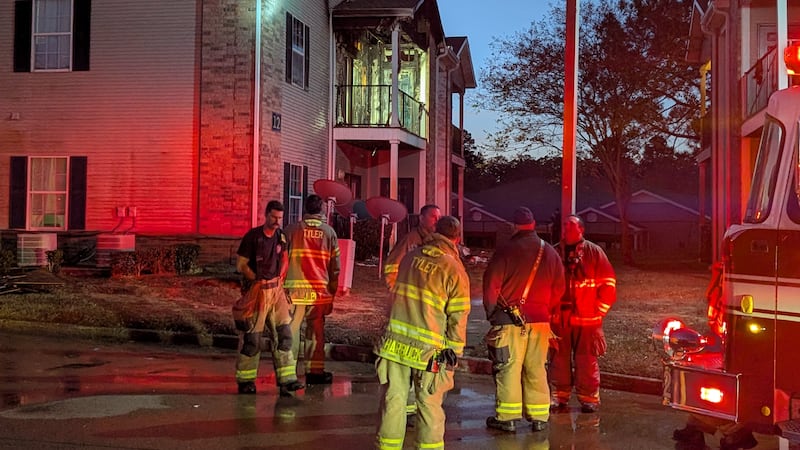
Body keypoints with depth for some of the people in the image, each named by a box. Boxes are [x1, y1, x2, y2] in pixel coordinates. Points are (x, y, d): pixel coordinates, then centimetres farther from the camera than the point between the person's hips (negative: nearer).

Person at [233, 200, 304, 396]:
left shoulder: (281, 236, 6)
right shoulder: (253, 236, -10)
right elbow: (241, 265, -7)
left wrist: (279, 279, 9)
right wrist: (258, 280, -7)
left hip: (276, 289, 5)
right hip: (256, 291, -5)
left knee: (283, 334, -1)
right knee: (251, 337, 2)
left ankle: (287, 380, 0)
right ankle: (245, 380, 16)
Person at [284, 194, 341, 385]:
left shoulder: (291, 229, -1)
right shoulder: (329, 232, 4)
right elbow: (335, 265, 6)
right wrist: (332, 293, 14)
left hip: (295, 289, -1)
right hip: (320, 290, 1)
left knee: (291, 330, 4)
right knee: (316, 331, 9)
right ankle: (315, 371, 12)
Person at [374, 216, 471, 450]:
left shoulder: (410, 257, 6)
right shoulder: (454, 270, -9)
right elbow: (458, 318, -7)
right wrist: (455, 351, 2)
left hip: (395, 343, 4)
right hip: (429, 350, -4)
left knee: (394, 399, 11)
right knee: (430, 405, 8)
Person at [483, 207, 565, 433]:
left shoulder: (506, 251, -8)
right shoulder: (550, 253, 6)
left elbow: (491, 285, -9)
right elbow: (558, 288, 11)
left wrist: (491, 312, 5)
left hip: (510, 320, -4)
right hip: (540, 320, 4)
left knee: (508, 368, 2)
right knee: (536, 370, 11)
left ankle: (507, 417, 6)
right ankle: (539, 418, 15)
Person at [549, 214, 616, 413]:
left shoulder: (594, 252, 2)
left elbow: (608, 284, 3)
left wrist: (598, 310, 0)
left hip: (587, 319, -2)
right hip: (559, 319, 2)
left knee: (587, 361, -1)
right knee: (559, 360, 6)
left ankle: (589, 399, 9)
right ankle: (559, 397, 16)